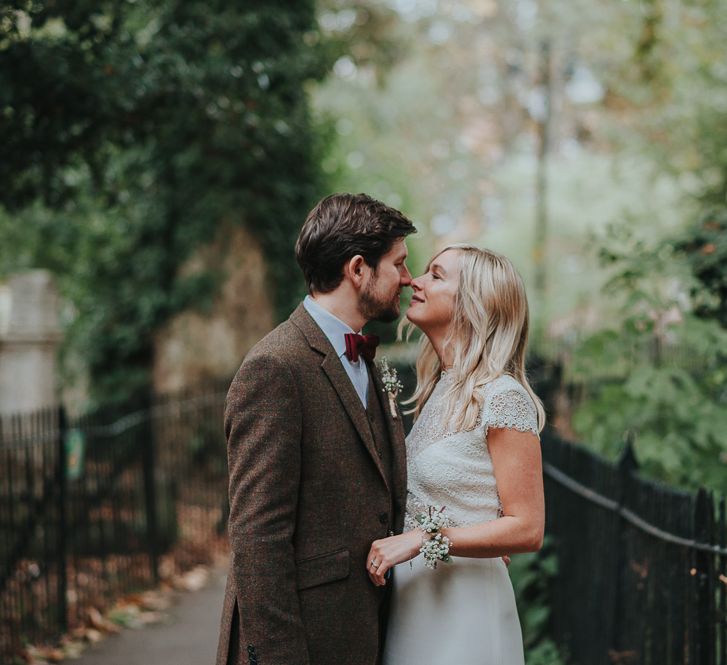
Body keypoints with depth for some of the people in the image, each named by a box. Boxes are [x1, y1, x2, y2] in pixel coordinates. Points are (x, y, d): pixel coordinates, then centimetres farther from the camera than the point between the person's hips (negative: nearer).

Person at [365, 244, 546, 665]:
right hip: (412, 595, 8)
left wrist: (423, 539, -22)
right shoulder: (438, 390, 10)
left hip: (464, 606, -8)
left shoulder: (502, 397, -16)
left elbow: (527, 529, -18)